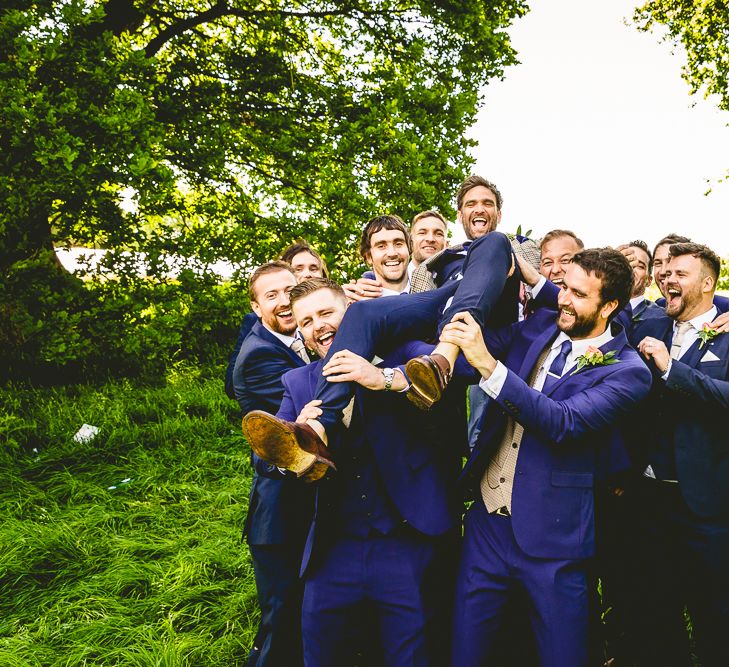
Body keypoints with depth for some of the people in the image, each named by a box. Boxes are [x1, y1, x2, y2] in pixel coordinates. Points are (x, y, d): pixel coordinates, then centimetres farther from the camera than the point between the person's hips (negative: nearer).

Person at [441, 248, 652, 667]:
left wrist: (488, 365, -30)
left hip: (551, 537, -4)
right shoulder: (539, 326, 6)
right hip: (487, 520, 5)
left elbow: (563, 422, -23)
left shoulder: (627, 372, -10)